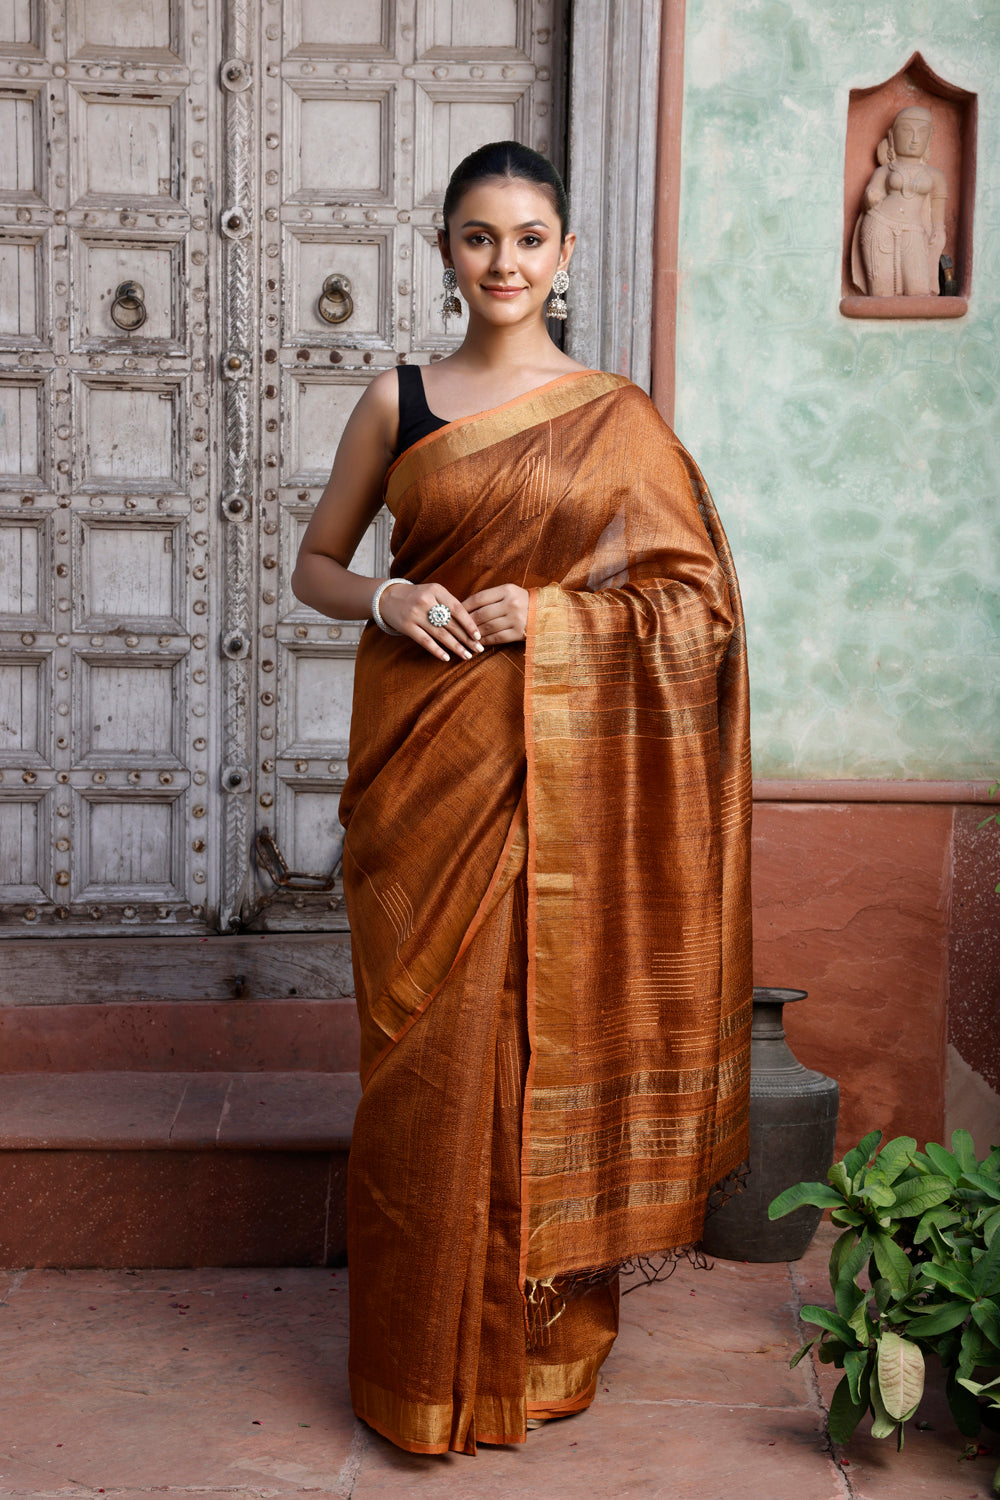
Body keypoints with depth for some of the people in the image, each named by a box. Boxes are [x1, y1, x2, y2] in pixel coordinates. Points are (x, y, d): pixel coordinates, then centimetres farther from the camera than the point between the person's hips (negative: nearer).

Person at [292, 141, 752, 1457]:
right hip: (423, 751, 1)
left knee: (552, 1030, 3)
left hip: (562, 765, 0)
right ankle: (429, 1359, 18)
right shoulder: (396, 401, 7)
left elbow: (691, 594, 4)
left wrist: (548, 608, -10)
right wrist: (390, 599, -10)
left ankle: (550, 1334, 22)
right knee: (426, 1048, 2)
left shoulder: (616, 416, 5)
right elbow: (315, 564, 12)